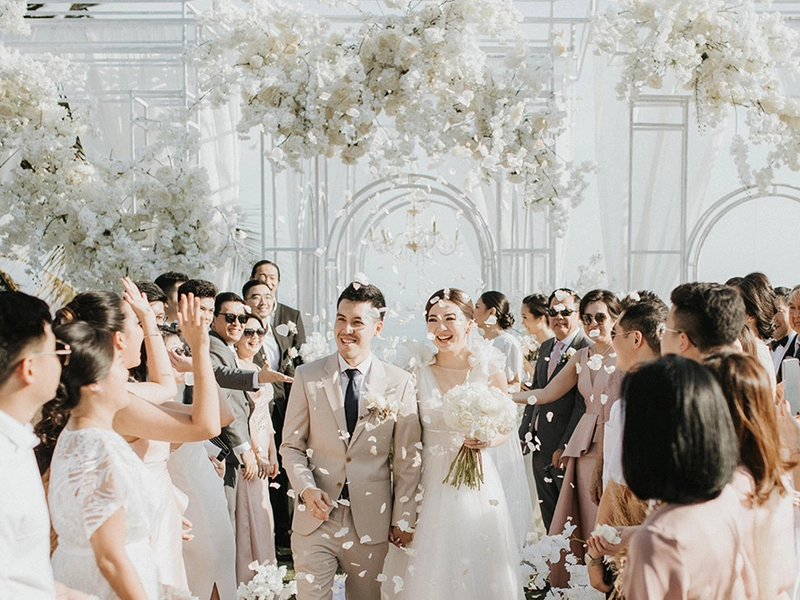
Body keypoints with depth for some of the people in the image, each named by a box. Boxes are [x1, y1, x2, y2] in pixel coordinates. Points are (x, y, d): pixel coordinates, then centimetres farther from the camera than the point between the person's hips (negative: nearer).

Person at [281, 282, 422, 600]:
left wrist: (403, 520, 1)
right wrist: (306, 489, -12)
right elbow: (291, 445, 5)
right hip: (315, 517, 0)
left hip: (372, 523, 0)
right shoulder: (307, 376, 0)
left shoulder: (400, 383, -2)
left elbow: (407, 459, 1)